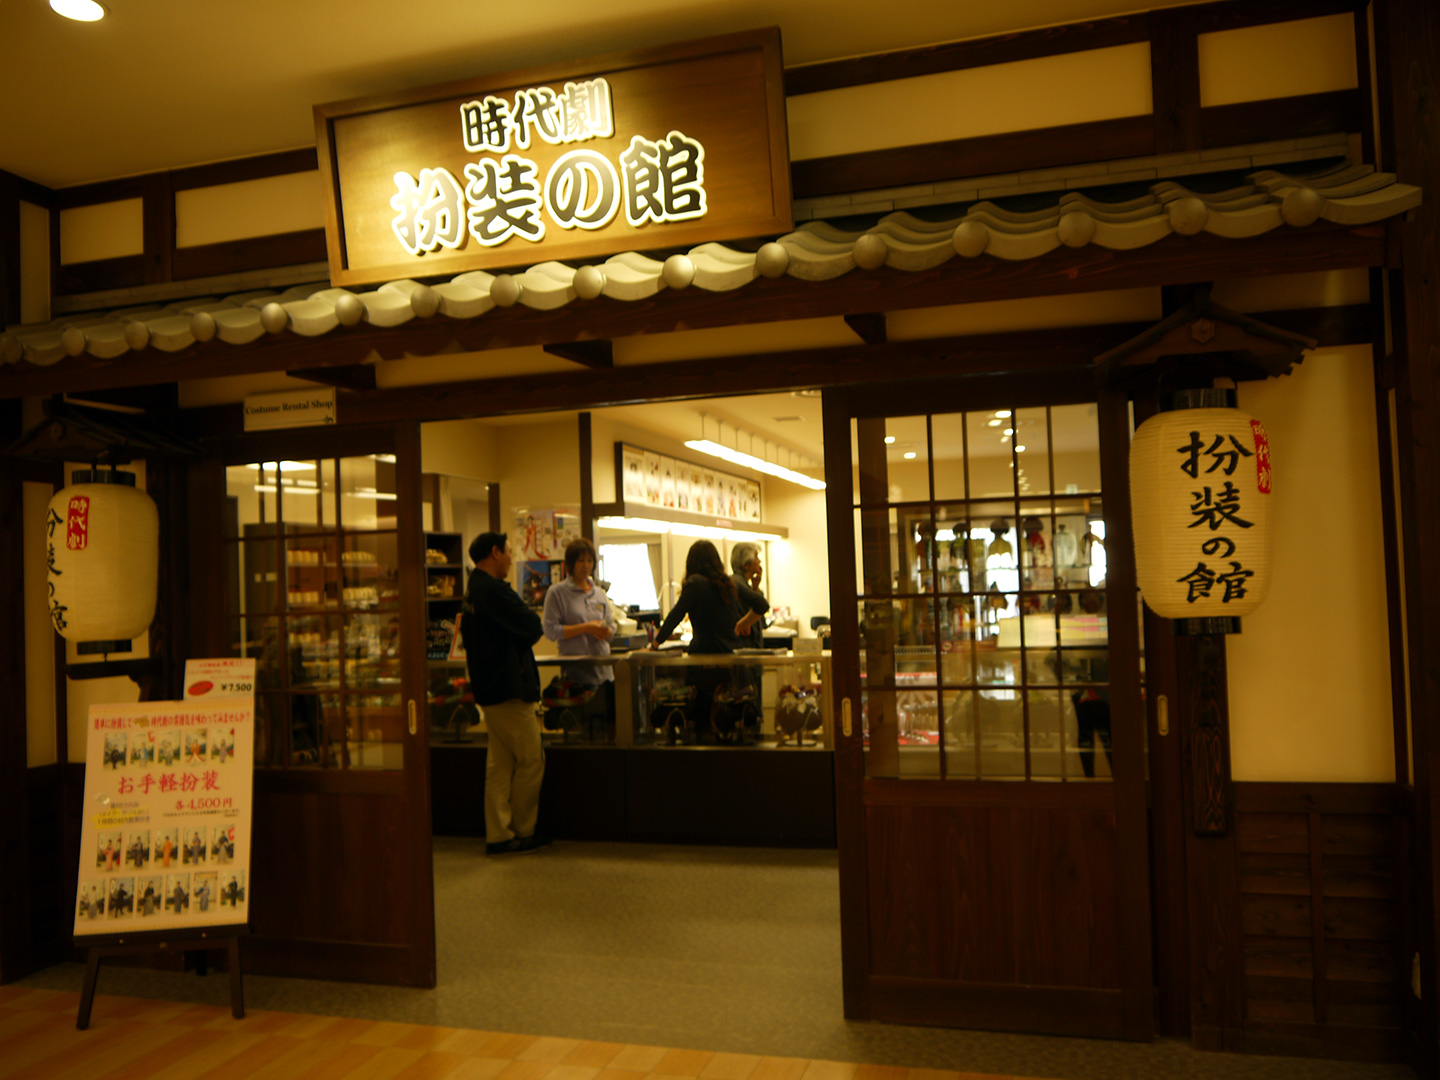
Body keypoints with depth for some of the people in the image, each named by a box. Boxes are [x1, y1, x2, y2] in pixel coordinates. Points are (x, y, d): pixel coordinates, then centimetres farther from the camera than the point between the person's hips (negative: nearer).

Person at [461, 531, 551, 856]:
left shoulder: (472, 591, 14)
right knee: (531, 760, 0)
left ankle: (498, 835, 14)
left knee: (499, 762, 11)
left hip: (489, 689, 10)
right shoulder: (494, 590, -19)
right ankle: (522, 832, 9)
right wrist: (534, 619, 2)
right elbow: (532, 629, -21)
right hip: (509, 690, -10)